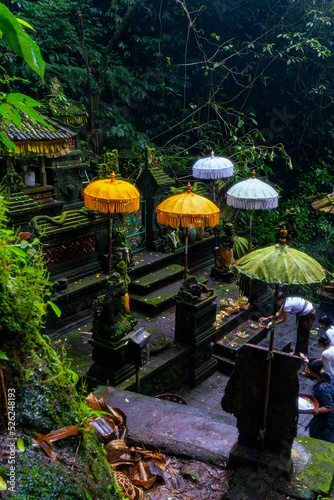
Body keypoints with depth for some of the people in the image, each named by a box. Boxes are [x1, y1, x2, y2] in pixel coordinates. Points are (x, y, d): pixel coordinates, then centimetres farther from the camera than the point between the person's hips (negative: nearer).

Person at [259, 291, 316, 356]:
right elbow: (279, 313, 5)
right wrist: (267, 318, 3)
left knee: (303, 334, 2)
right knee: (300, 333, 18)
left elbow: (284, 320, -20)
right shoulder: (286, 301, -2)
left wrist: (273, 323, -9)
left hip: (309, 314, -9)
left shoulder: (287, 305, -30)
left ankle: (298, 353, 14)